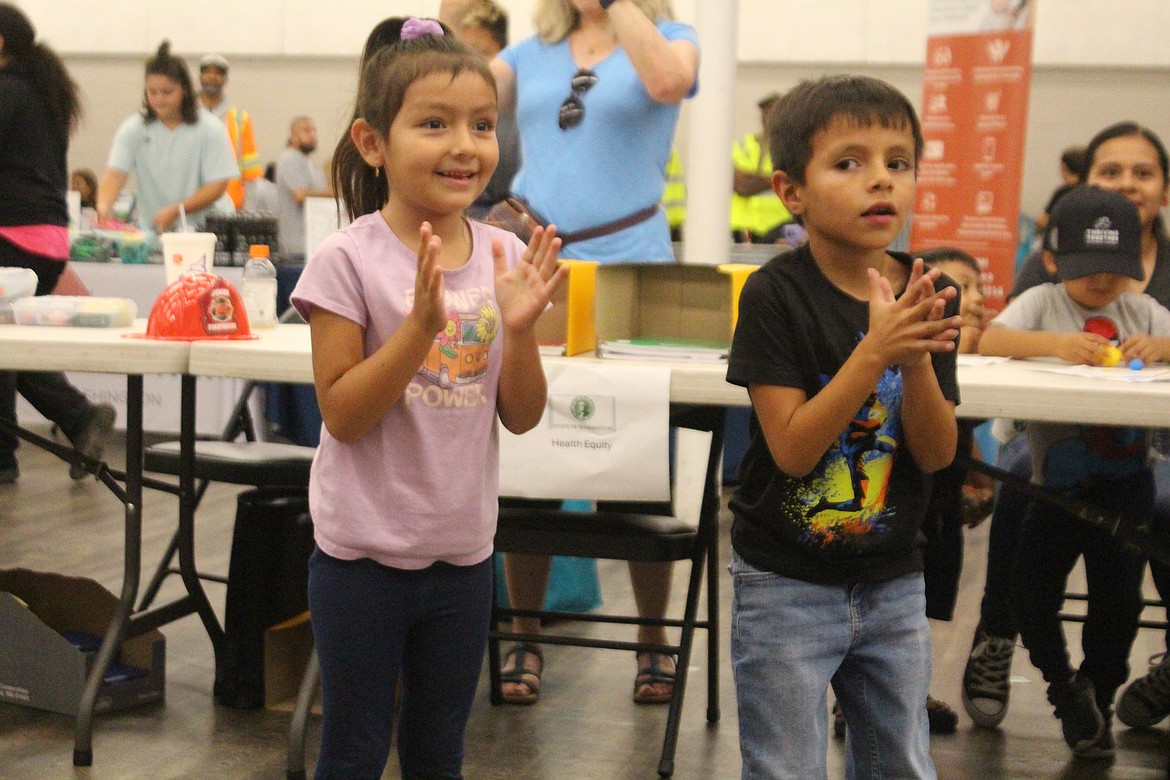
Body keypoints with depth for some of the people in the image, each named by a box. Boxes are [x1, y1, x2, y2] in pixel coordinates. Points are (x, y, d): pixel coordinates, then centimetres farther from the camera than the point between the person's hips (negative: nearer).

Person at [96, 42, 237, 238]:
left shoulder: (209, 129, -4)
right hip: (152, 231, 2)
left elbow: (217, 186, -8)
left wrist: (175, 210, -20)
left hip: (206, 228, -2)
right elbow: (115, 174, -9)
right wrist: (103, 205, -30)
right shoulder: (133, 129, 2)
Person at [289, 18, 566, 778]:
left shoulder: (506, 257, -1)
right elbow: (342, 415, -15)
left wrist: (520, 328, -17)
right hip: (364, 552, -4)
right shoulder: (349, 259, -14)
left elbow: (522, 417, 1)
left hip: (463, 548, 4)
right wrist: (422, 324, -26)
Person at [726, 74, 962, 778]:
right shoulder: (777, 294, -15)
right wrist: (876, 351, -29)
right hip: (787, 584, -4)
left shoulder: (928, 296, -3)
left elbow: (937, 453, -6)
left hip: (894, 583, 5)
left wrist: (917, 358, -24)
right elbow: (793, 449, -20)